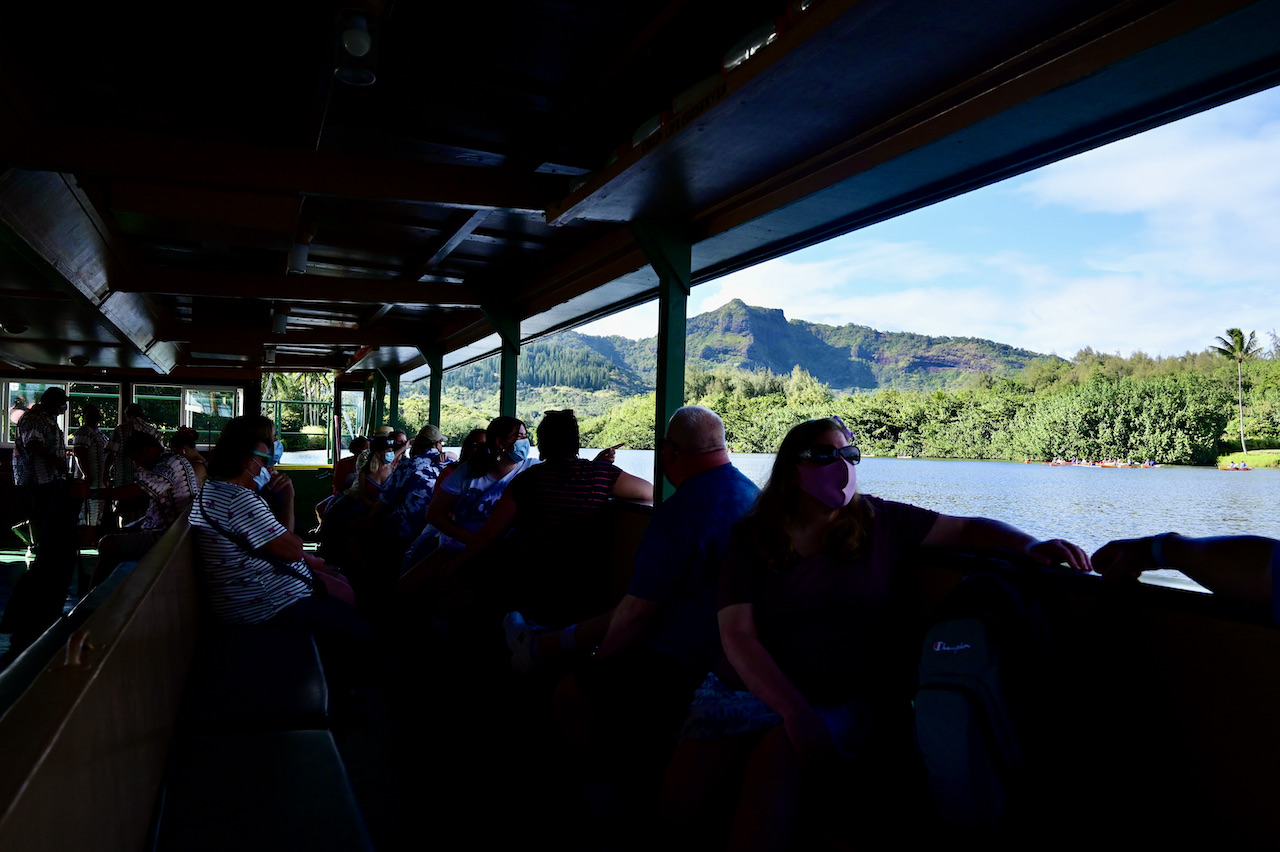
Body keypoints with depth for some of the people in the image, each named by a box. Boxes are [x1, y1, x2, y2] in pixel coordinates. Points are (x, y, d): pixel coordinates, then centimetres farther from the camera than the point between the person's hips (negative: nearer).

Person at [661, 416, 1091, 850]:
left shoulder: (879, 522, 6)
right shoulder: (754, 538, 1)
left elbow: (966, 529, 8)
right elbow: (736, 633, -8)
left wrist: (1030, 546, -14)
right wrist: (793, 709, -21)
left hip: (843, 702, 0)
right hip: (748, 690, 1)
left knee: (779, 753, -33)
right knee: (677, 798, -21)